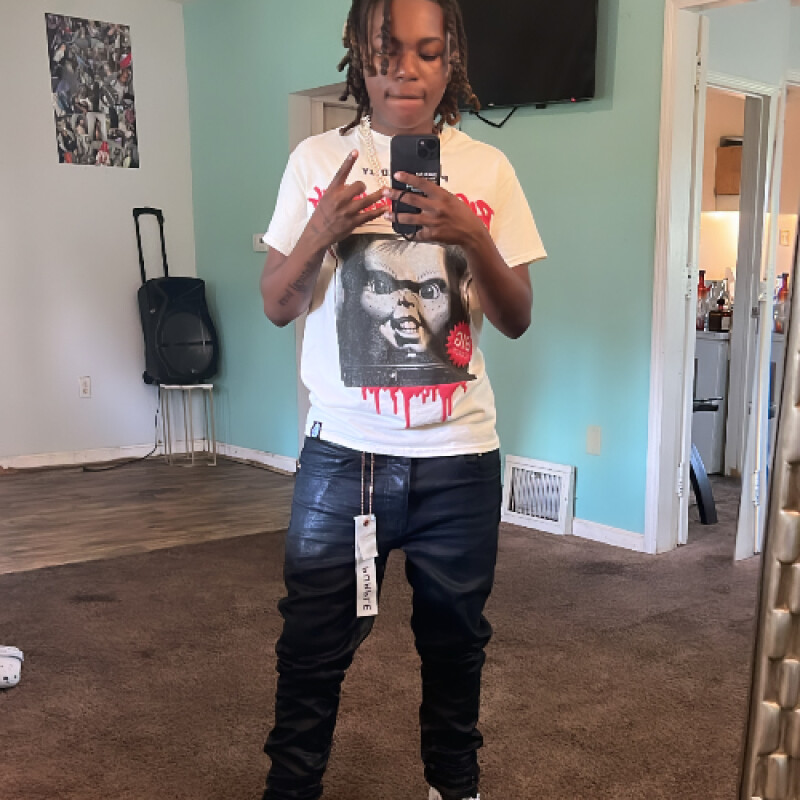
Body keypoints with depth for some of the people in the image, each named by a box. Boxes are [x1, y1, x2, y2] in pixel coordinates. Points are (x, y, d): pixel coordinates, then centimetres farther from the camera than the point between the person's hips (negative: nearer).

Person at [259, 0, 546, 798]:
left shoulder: (487, 169, 3)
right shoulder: (317, 160, 1)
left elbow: (517, 319, 2)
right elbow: (277, 306, 2)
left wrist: (474, 239, -16)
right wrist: (321, 233, -17)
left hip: (459, 455, 1)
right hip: (343, 448, -1)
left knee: (454, 639, 15)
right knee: (313, 643, 7)